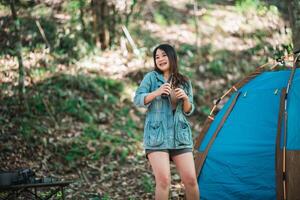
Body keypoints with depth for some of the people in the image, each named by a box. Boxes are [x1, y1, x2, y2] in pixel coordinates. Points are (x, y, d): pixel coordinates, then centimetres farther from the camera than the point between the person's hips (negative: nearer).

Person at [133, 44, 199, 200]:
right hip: (157, 136, -3)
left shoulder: (184, 82, 11)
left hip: (180, 136, 3)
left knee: (190, 179, -2)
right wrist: (156, 93, -22)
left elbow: (189, 111, 12)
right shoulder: (151, 77, 2)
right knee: (163, 180, -13)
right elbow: (137, 100, -7)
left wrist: (186, 99, -9)